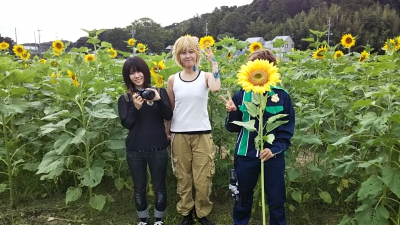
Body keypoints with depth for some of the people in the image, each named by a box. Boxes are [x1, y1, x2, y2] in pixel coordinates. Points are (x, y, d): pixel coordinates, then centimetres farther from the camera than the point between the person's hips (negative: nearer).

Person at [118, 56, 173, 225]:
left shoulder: (160, 92, 1)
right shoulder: (125, 99, 3)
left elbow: (168, 116, -8)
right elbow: (126, 124, -5)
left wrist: (158, 100, -24)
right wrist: (136, 107, -20)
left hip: (158, 149, -1)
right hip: (134, 151, 1)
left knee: (159, 186, 11)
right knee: (139, 188, 14)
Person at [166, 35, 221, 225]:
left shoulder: (205, 76, -1)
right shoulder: (173, 80, 3)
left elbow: (216, 88, -26)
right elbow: (169, 110, 9)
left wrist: (214, 63, -17)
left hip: (202, 134, -1)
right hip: (179, 135, 2)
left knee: (203, 178, 4)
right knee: (183, 177, 11)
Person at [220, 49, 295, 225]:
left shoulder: (282, 96, -6)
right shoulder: (241, 95, -3)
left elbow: (287, 130, -2)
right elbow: (233, 128, 1)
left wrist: (274, 149, -16)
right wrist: (232, 112, -18)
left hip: (273, 156, -1)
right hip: (246, 155, 1)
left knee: (276, 200, 12)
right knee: (243, 198, 18)